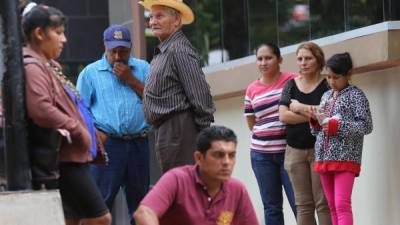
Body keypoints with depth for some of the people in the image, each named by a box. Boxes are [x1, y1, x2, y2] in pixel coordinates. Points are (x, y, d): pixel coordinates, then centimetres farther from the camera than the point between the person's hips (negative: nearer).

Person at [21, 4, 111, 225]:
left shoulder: (49, 65, 17)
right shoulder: (32, 67, -15)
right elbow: (41, 110, -29)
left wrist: (84, 135, 14)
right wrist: (78, 131, -19)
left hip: (72, 154, 10)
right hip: (64, 157, -10)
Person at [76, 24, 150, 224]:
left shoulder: (143, 68, 14)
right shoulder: (90, 72, 9)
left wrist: (132, 80, -2)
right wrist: (94, 132, -10)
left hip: (138, 142, 2)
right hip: (107, 143, -2)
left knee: (139, 198, 7)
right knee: (102, 199, -8)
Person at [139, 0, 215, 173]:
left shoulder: (179, 50, -13)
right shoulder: (163, 52, 19)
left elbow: (200, 94, -17)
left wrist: (205, 132, -16)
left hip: (178, 130, -11)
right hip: (164, 131, 11)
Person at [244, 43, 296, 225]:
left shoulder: (292, 81, 0)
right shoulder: (251, 90, 11)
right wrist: (265, 135, 8)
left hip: (288, 151, -4)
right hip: (262, 154, 4)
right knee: (271, 207, 7)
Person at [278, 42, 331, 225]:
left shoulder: (327, 85, 0)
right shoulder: (291, 85, 11)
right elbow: (283, 116, -1)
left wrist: (300, 108, -5)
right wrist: (312, 115, -8)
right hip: (295, 150, 4)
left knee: (323, 203, -7)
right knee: (303, 205, 3)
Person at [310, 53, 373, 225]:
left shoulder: (355, 95, -2)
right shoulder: (326, 96, 18)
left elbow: (366, 126, -11)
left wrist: (336, 125, -17)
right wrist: (316, 120, -1)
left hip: (345, 158, -7)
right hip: (323, 158, 7)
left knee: (342, 205, -15)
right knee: (332, 207, 8)